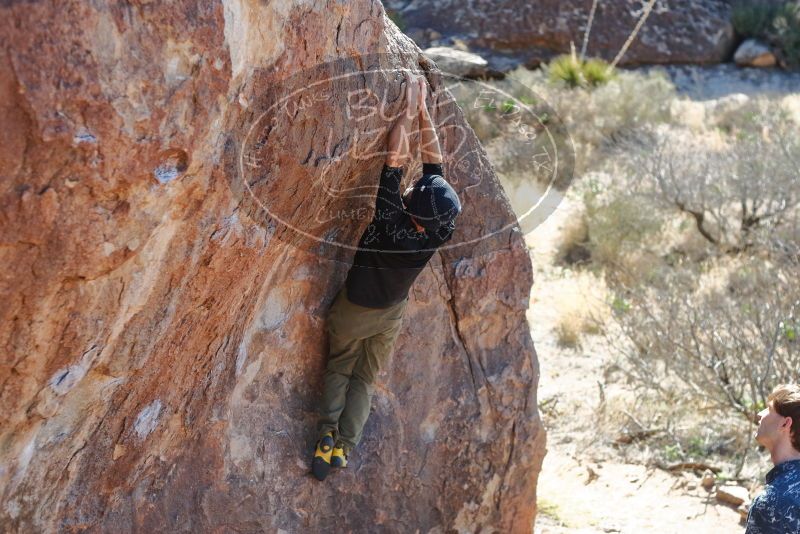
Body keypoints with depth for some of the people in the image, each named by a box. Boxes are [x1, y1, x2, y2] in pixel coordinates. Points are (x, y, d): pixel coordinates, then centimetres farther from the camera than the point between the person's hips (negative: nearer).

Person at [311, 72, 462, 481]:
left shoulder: (391, 225, -39)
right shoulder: (439, 235, -28)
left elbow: (396, 158, -36)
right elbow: (433, 161, -22)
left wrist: (410, 108, -30)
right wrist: (423, 109, -20)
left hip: (354, 309, -3)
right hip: (392, 314, 3)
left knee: (340, 367, 19)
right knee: (365, 379, 17)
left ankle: (328, 432, 4)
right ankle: (344, 446, 9)